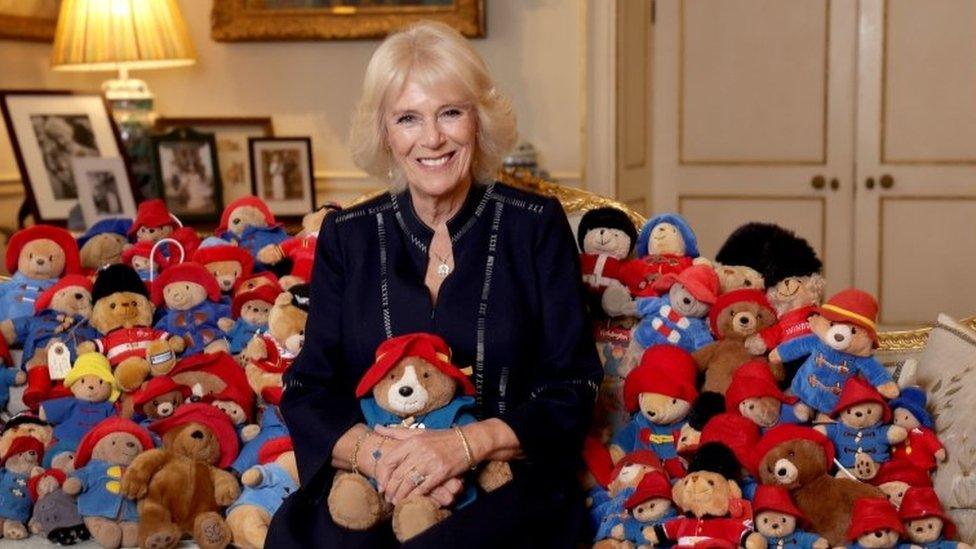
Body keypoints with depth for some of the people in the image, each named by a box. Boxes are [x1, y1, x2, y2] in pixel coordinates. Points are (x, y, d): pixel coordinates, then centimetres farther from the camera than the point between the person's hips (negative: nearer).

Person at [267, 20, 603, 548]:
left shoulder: (536, 226, 3)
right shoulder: (346, 237, 9)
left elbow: (570, 390, 0)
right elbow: (308, 392, 6)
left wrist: (467, 443, -17)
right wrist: (374, 453, -16)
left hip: (509, 487, -1)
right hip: (367, 486, 1)